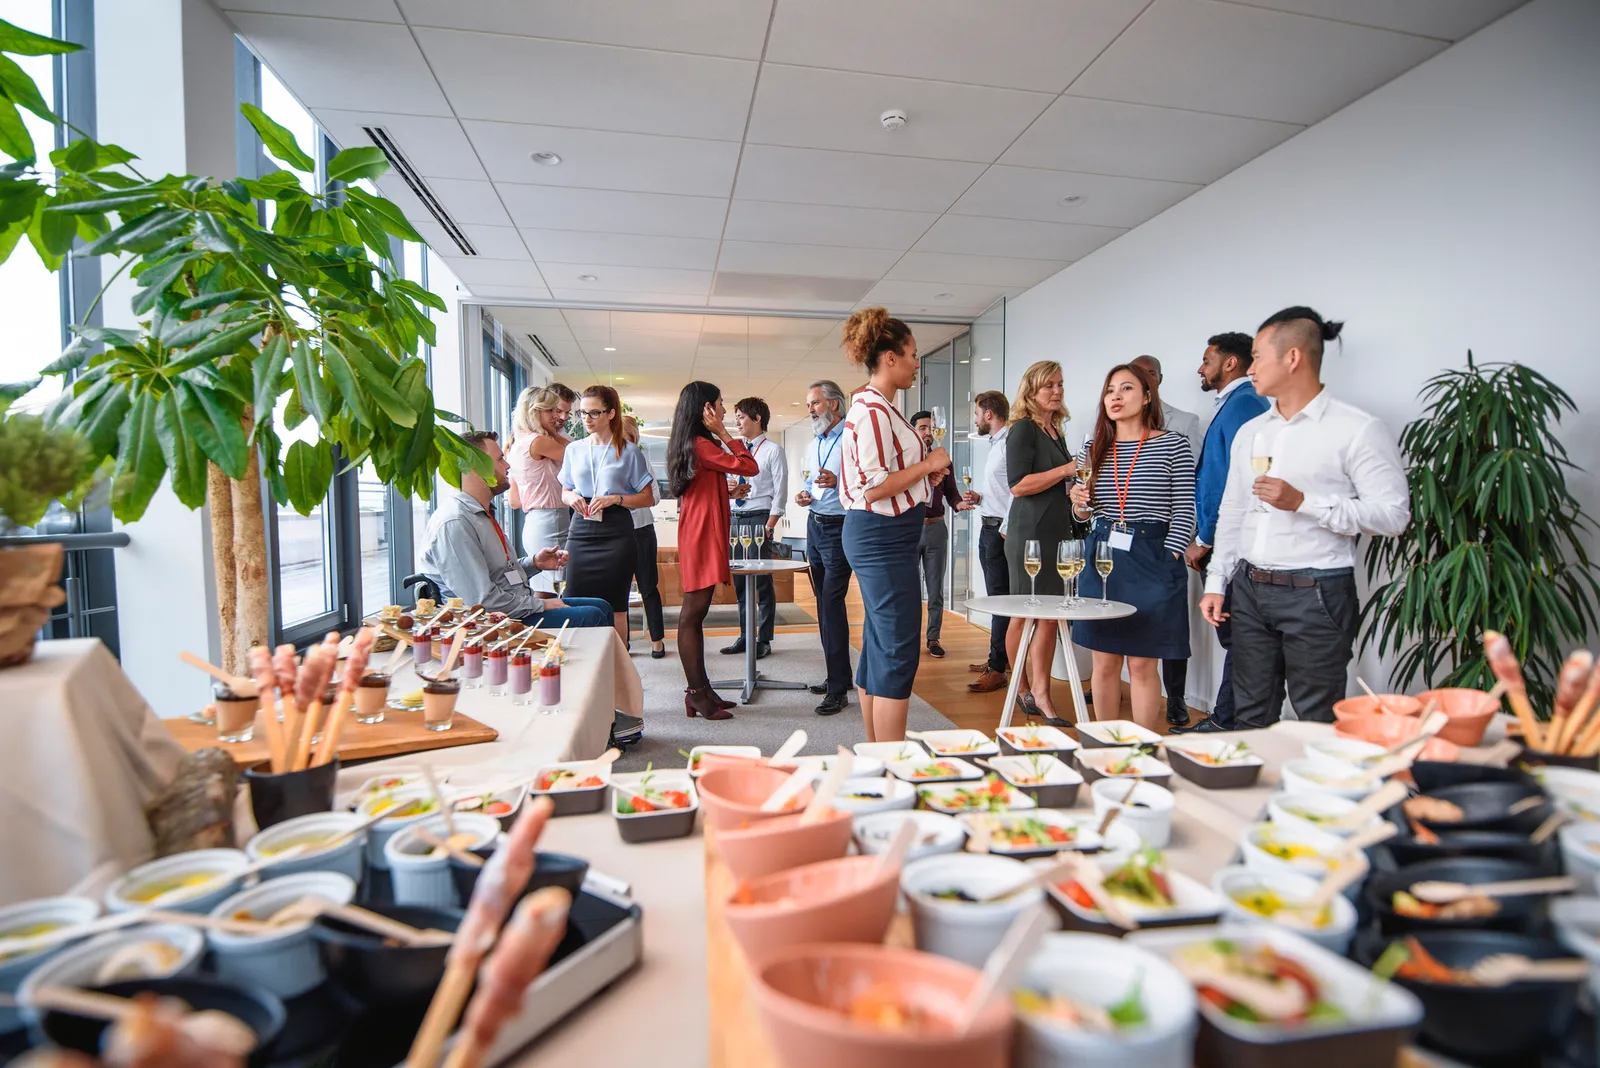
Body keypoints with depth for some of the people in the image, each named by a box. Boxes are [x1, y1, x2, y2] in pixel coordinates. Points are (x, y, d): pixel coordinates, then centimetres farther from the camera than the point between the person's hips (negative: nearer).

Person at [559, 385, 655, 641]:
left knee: (615, 607, 0)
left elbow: (648, 498, 3)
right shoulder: (574, 449, 15)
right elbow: (565, 492, 23)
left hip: (616, 533, -3)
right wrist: (571, 497, -1)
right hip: (581, 532, 3)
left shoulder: (629, 452, 3)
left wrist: (615, 498, -13)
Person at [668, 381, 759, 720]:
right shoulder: (701, 444, -13)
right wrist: (723, 432, -9)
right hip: (701, 533, -10)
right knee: (692, 615, -6)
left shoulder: (690, 444, 18)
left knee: (695, 615, 11)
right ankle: (697, 695, -1)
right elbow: (749, 466, -14)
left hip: (698, 532, 10)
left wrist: (729, 491, 15)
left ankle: (701, 691, 17)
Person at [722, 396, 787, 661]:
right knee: (740, 582, 12)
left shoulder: (773, 450, -3)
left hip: (759, 518, -7)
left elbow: (780, 492, -8)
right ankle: (745, 636, 23)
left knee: (762, 582, -1)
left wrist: (769, 526, -13)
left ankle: (764, 640, 9)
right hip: (736, 518, 7)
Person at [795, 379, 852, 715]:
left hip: (839, 528, -9)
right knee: (824, 603, 12)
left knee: (831, 603, -12)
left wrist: (837, 482, -30)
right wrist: (804, 494, 9)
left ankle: (838, 689, -6)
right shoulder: (813, 446, 16)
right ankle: (836, 675, 24)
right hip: (814, 524, 9)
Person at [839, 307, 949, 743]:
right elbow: (873, 487, -22)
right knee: (898, 653, -7)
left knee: (879, 648, 15)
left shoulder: (878, 407, 16)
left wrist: (925, 471, 11)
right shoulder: (872, 410, -15)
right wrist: (927, 464, -11)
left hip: (884, 535, 11)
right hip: (881, 536, -11)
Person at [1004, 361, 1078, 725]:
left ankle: (1038, 695, 9)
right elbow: (1018, 485, -16)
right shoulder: (1023, 429, -6)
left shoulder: (1054, 430, 19)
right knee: (1027, 615, -1)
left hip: (1056, 533, 8)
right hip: (1030, 534, -8)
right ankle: (1033, 693, 9)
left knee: (1048, 616, 4)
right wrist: (1066, 469, -16)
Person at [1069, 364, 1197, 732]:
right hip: (1101, 554, 4)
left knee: (1142, 664, 0)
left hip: (1151, 560, -4)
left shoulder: (1172, 444, 0)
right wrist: (1080, 503, -5)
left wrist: (1167, 561, -11)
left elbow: (1184, 512, -3)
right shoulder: (1093, 448, 12)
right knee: (1104, 661, 7)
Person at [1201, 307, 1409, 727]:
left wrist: (1303, 502, -19)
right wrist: (1216, 583, 11)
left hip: (1315, 594, -6)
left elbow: (1393, 514, -13)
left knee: (1318, 723, 2)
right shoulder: (1250, 432, 13)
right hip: (1250, 591, 6)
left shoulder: (1357, 430, -7)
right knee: (1250, 717, 13)